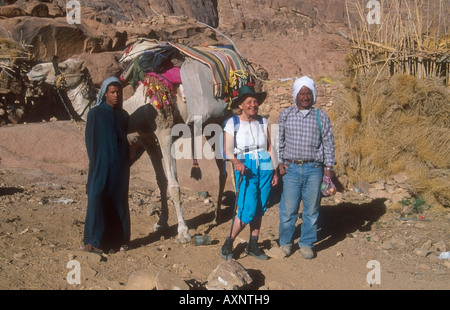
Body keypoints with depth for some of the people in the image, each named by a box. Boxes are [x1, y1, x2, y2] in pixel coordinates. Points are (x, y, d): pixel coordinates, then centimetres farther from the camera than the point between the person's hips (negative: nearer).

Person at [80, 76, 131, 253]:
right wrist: (95, 163, -10)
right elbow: (90, 141, -2)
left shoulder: (123, 116, 11)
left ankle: (119, 240, 13)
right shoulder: (95, 114, -1)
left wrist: (125, 162, 8)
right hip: (101, 165, -4)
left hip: (120, 166, 4)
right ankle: (96, 241, -4)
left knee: (119, 200, 5)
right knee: (97, 198, -9)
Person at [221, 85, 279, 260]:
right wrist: (236, 162, -27)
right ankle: (228, 244, 6)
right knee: (247, 211, -11)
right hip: (245, 169, -4)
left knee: (259, 210, 8)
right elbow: (227, 150, -8)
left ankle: (253, 246, 22)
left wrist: (275, 171, 9)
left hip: (265, 168, 4)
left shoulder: (263, 122, 9)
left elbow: (270, 148, 12)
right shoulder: (232, 124, -2)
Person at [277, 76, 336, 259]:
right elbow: (279, 141, 12)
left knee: (311, 209, 5)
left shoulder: (321, 117, 7)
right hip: (291, 168, 0)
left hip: (314, 170, 0)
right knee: (288, 208, -1)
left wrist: (329, 166, 4)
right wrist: (280, 162, 3)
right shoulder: (285, 115, 8)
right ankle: (285, 242, 16)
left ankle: (306, 244, 18)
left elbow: (328, 143, 10)